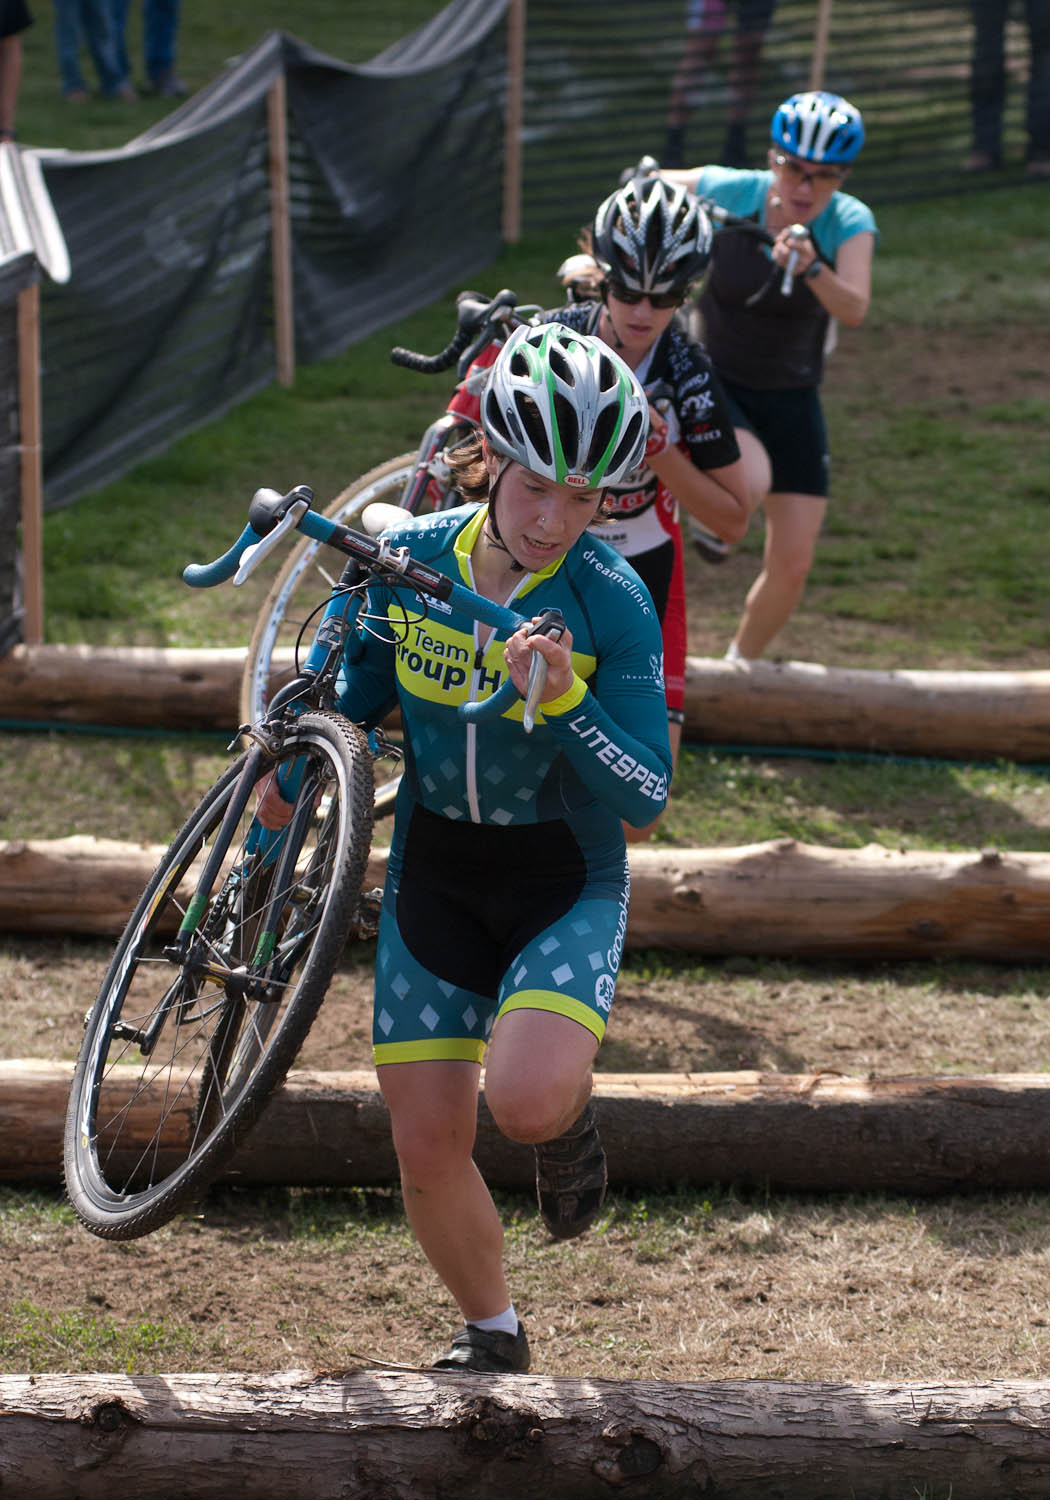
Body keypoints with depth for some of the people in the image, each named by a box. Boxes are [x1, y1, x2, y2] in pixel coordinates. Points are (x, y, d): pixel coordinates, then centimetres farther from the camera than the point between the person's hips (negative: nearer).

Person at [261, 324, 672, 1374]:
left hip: (566, 883, -3)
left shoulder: (611, 600, -17)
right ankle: (491, 1336, 29)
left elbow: (646, 795, -19)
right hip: (434, 875, 3)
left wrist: (564, 700, -32)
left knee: (523, 1101, -28)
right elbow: (358, 694, 12)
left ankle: (567, 1107, 10)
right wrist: (290, 772, 7)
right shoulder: (412, 558, -7)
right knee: (427, 1146, 2)